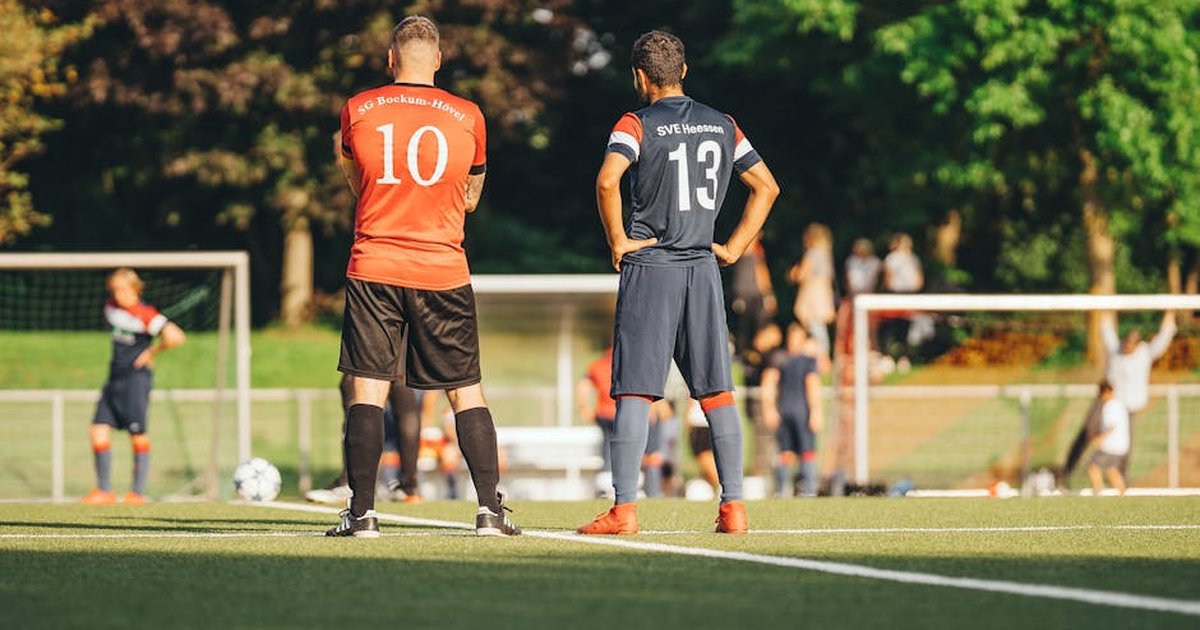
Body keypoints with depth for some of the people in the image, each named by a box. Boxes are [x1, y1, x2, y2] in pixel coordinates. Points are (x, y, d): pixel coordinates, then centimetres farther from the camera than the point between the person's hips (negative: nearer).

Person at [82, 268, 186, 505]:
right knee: (99, 430, 0)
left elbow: (175, 337, -23)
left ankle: (138, 492, 5)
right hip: (115, 377, 8)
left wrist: (152, 352, -11)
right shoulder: (111, 308, 9)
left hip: (136, 378, -8)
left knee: (138, 436, -2)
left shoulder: (145, 314, -14)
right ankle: (104, 490, 5)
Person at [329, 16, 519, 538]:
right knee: (466, 393, 7)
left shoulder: (357, 111, 0)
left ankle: (362, 511, -6)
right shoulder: (467, 117, 2)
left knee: (368, 391, 0)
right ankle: (490, 509, 1)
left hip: (373, 270, -1)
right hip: (443, 272, 1)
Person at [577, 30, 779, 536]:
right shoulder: (722, 126, 11)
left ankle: (624, 508, -10)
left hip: (649, 267, -4)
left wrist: (617, 241, -10)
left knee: (634, 392, -4)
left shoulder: (637, 125, -5)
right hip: (703, 269, 4)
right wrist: (735, 247, 15)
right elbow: (766, 187, 16)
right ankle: (733, 506, 3)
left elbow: (607, 180, -22)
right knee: (717, 390, 7)